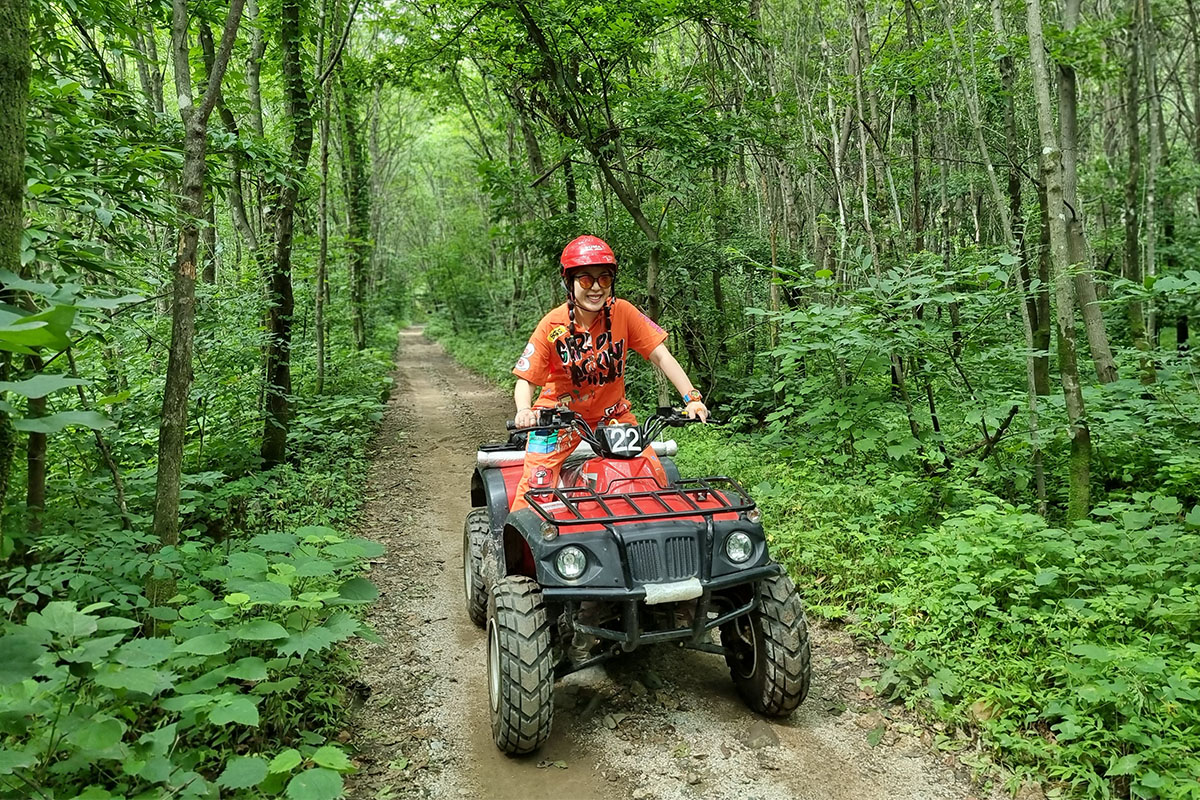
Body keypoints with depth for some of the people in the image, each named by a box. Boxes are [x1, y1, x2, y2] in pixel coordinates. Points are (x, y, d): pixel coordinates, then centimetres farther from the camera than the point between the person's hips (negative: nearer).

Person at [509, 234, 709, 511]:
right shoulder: (552, 325, -18)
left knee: (655, 475, -7)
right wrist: (524, 411, -36)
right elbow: (525, 380, -15)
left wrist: (692, 397, -25)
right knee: (537, 484, -16)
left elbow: (660, 356, -14)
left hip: (612, 413, 2)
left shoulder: (623, 312, -14)